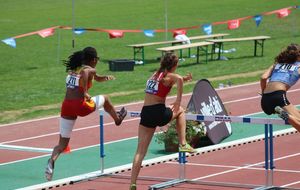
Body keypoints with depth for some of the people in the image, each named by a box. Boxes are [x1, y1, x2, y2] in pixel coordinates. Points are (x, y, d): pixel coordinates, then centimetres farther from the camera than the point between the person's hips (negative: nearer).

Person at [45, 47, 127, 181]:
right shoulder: (90, 70, -2)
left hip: (66, 106, 6)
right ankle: (118, 118, 51)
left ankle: (51, 161, -20)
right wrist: (85, 92, -25)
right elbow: (85, 73, -29)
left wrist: (106, 78, 27)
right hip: (81, 105, -6)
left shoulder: (73, 69, 22)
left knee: (63, 143, 7)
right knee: (104, 99, 26)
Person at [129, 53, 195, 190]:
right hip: (159, 111, -5)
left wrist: (184, 79, 36)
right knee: (180, 111, 28)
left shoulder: (155, 74, 21)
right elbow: (178, 79, -25)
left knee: (140, 151, 4)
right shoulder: (168, 76, -1)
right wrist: (178, 99, -18)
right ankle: (182, 144, 20)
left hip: (146, 113, 5)